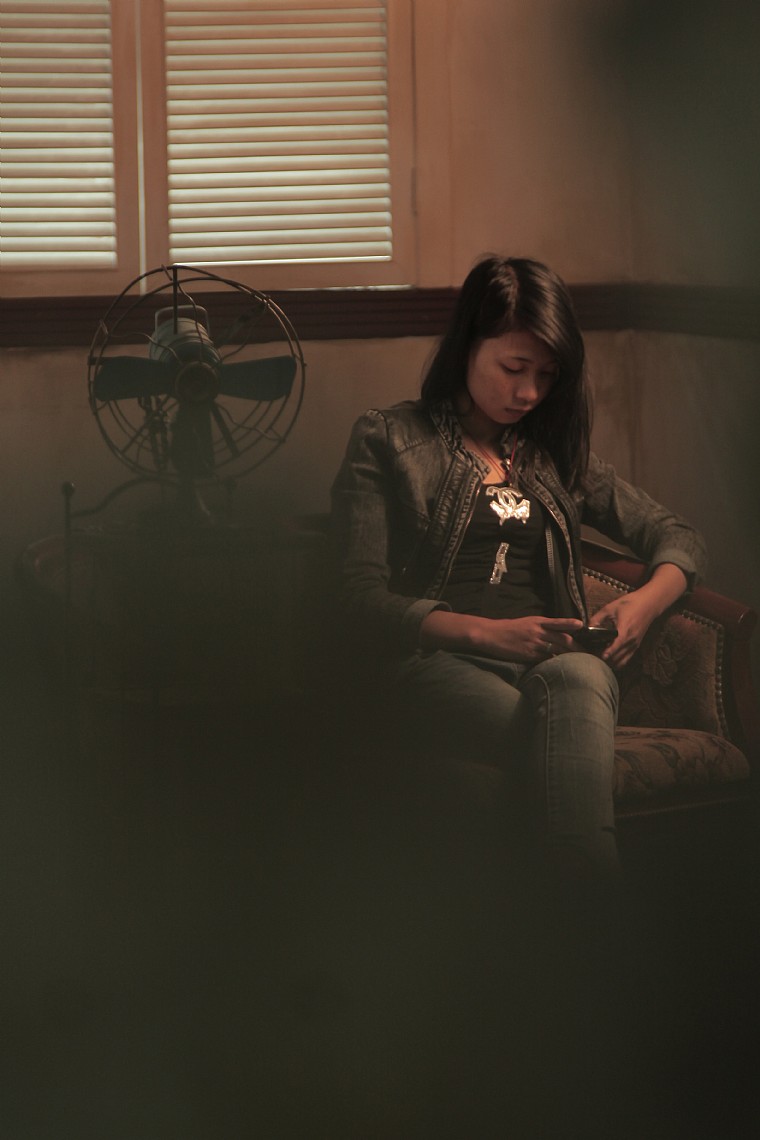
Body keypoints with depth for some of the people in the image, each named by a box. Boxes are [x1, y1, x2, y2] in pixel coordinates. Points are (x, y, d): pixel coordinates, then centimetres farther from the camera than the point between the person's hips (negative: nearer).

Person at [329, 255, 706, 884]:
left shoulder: (557, 454, 26)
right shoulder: (386, 442, 12)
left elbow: (677, 535, 27)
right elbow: (362, 598, 2)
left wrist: (646, 602, 1)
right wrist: (486, 633, -14)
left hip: (560, 662, 3)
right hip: (437, 660, -3)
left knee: (570, 682, -40)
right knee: (570, 740, -40)